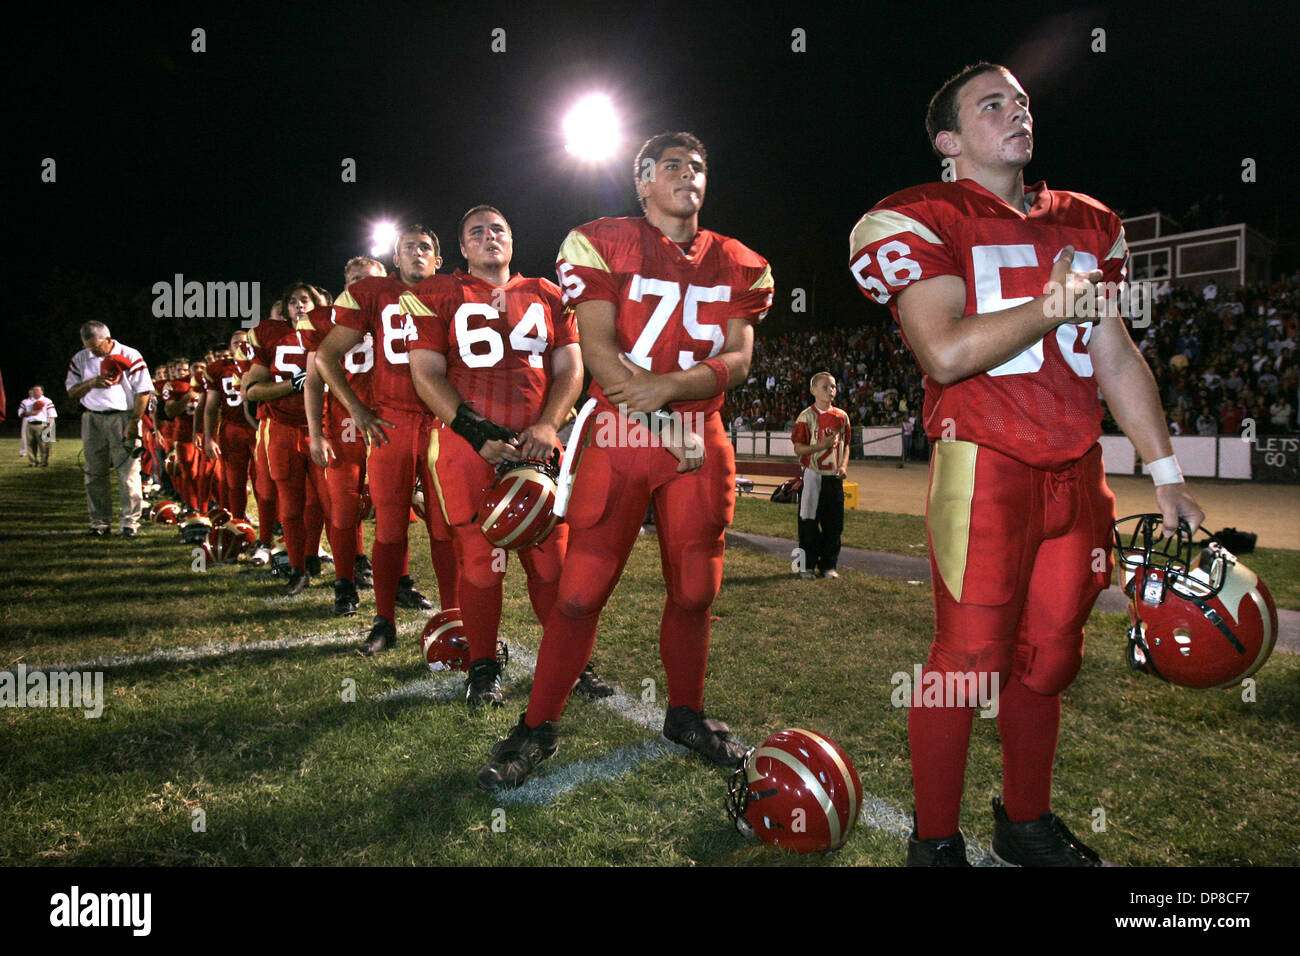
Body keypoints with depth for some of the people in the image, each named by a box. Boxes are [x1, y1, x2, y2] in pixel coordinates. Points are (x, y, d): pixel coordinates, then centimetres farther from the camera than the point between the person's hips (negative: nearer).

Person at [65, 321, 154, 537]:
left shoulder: (130, 357, -3)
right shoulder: (80, 359, 11)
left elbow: (143, 392, -5)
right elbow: (71, 391, 12)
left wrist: (133, 421, -12)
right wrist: (90, 384, -8)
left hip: (123, 417, -4)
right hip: (92, 419, 4)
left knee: (128, 472, -6)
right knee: (95, 474, 6)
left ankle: (129, 522, 0)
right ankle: (99, 523, 14)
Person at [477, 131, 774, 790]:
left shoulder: (738, 266, 13)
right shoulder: (603, 244, 2)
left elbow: (739, 360, 3)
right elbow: (598, 350, -7)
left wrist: (669, 386, -16)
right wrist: (663, 423, -13)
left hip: (701, 442, 4)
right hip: (618, 436, -3)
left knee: (694, 590, 9)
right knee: (581, 591, -5)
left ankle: (685, 713, 30)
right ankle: (537, 728, 12)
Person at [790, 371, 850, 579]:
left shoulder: (841, 416, 9)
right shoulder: (806, 417, -4)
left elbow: (846, 445, 16)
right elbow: (798, 449, -6)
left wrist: (844, 465, 0)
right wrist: (820, 446, -20)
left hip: (834, 477, 4)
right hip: (813, 476, -4)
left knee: (834, 523, 6)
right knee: (809, 522, 1)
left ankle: (828, 565, 17)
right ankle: (807, 565, 11)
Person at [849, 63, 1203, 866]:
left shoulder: (1084, 224, 17)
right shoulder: (925, 221, -3)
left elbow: (1118, 357, 16)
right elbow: (946, 355, -17)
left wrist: (1166, 473, 13)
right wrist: (1049, 309, -12)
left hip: (1075, 471, 6)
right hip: (984, 466, -6)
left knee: (1048, 657, 12)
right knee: (969, 658, -3)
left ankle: (1027, 822, 32)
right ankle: (935, 840, 15)